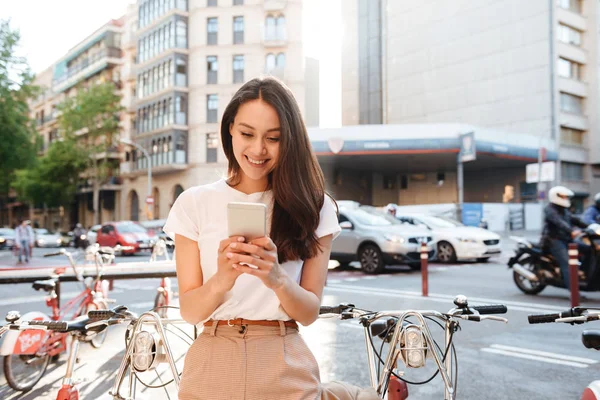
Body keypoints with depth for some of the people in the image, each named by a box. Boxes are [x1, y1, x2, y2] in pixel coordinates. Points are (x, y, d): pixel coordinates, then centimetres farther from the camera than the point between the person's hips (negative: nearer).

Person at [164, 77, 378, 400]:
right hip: (212, 366, 1)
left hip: (286, 370, 0)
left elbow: (309, 312, -4)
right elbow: (189, 311, -4)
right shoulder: (194, 203, -2)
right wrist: (221, 281, -24)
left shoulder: (312, 206, -2)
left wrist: (277, 279, -24)